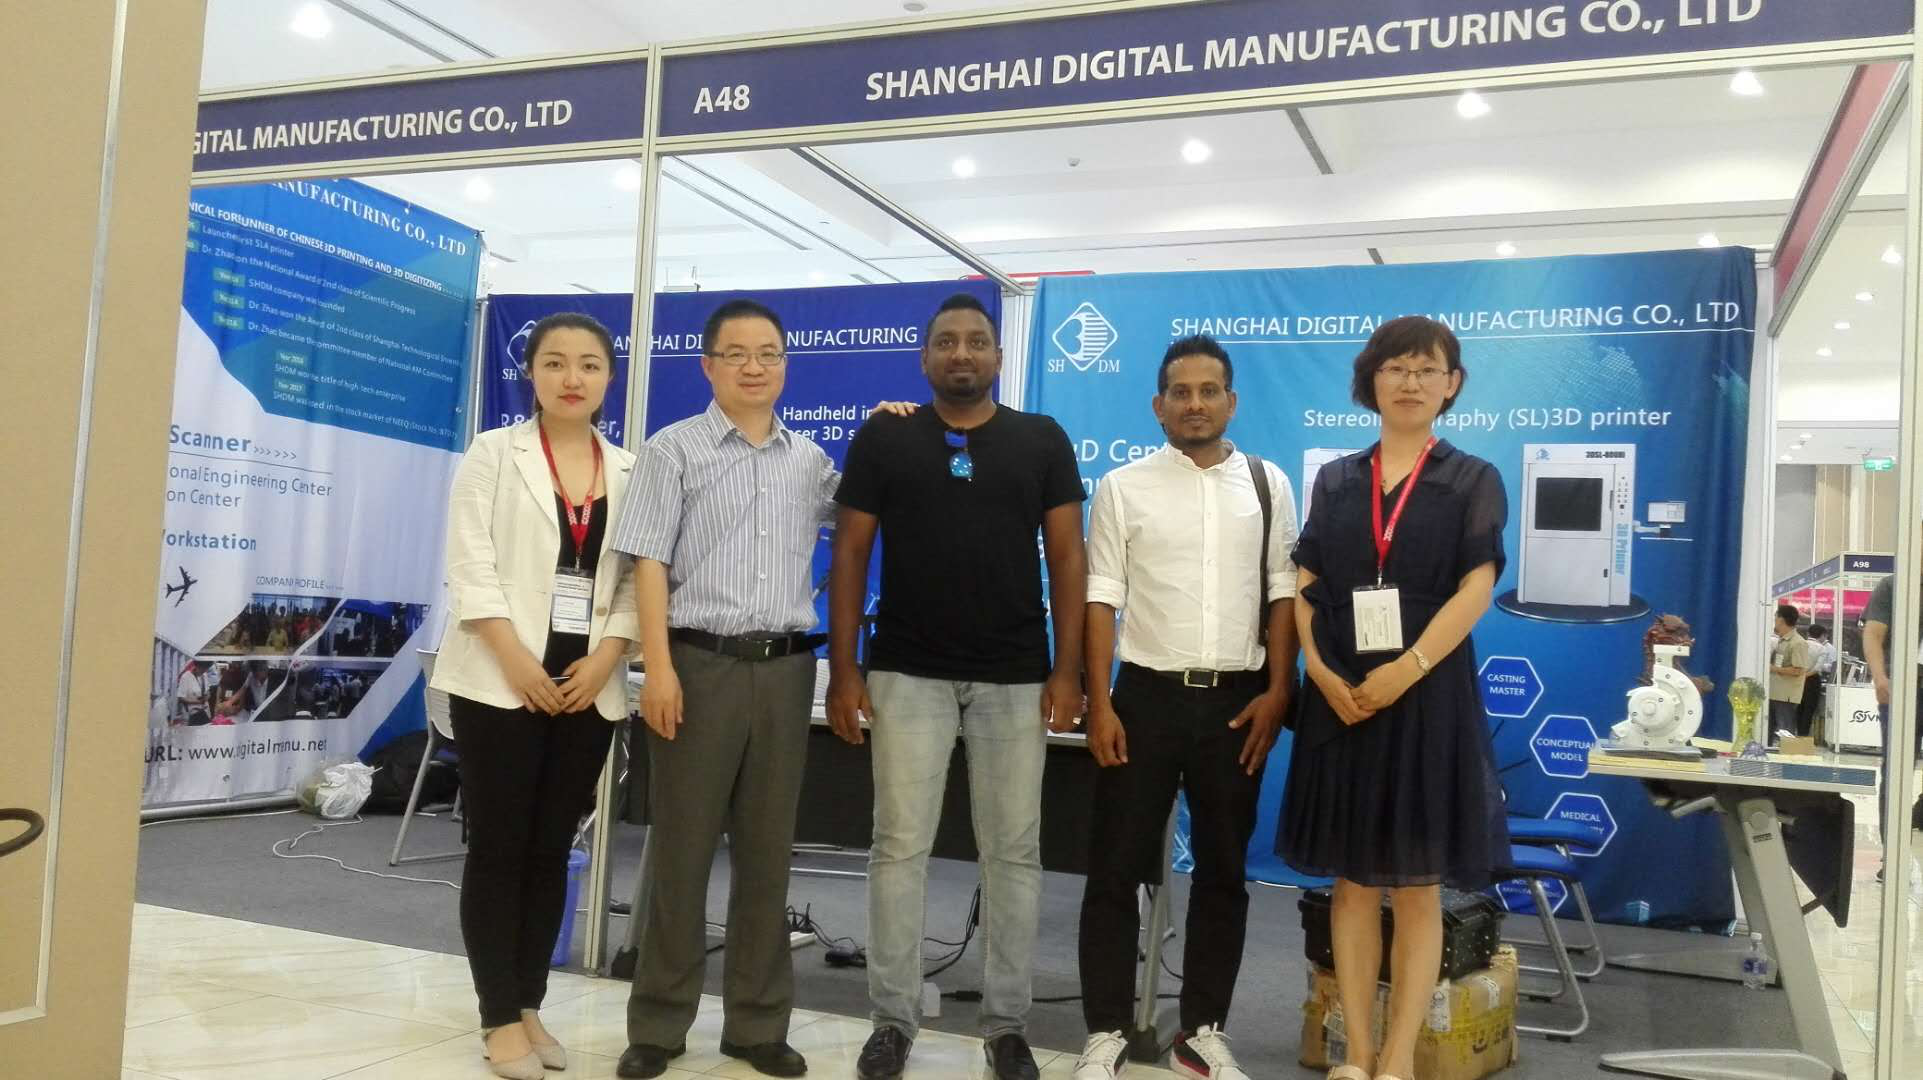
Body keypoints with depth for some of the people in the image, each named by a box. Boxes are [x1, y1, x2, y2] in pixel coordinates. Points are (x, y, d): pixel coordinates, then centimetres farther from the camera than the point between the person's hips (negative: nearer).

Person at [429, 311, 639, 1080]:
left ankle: (529, 1006, 18)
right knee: (498, 848, 0)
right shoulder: (493, 453, 3)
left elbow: (636, 578, 5)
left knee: (551, 850, 8)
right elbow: (470, 566, -6)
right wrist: (517, 660, -15)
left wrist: (603, 659, -9)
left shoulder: (630, 471, 10)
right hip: (503, 682, -3)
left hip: (588, 688, 3)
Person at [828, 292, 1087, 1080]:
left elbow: (1066, 556, 2)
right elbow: (850, 554, 2)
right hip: (907, 673, 0)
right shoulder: (882, 439, 2)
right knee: (900, 846, 3)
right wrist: (843, 667, -4)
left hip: (1016, 677, 1)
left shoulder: (1042, 441, 4)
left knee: (1014, 852, 7)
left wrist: (1068, 668, -5)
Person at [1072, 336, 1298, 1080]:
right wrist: (1099, 704, -8)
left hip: (1237, 699, 2)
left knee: (1224, 871, 11)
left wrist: (1278, 692, -3)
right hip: (1147, 694, -2)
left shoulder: (1269, 485, 6)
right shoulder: (1123, 487, 1)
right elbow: (1101, 599, -2)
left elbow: (1283, 594, 5)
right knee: (1118, 869, 2)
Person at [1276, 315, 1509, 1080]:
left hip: (1427, 698, -2)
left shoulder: (1473, 481, 3)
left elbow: (1475, 591, -7)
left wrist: (1403, 673, -17)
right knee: (1354, 883, 6)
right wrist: (1323, 674, -11)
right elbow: (1305, 588, 5)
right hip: (1342, 700, 2)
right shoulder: (1335, 481, 10)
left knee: (1417, 889, 2)